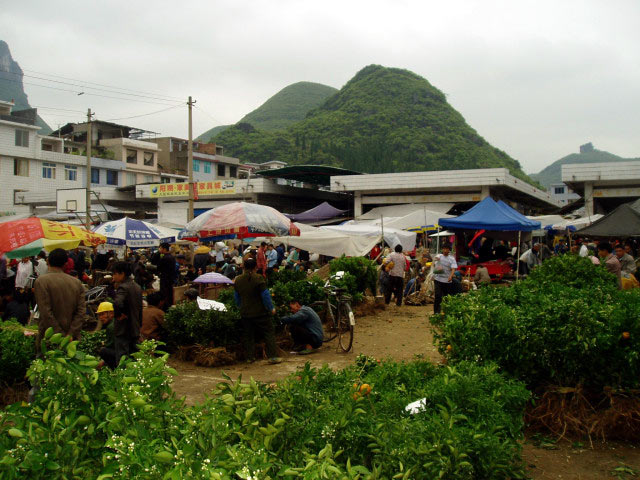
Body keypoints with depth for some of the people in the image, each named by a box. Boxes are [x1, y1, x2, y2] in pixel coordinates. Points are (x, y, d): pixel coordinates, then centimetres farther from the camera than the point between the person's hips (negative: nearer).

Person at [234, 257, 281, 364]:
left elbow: (237, 298, 15)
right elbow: (265, 295, -11)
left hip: (245, 314, 5)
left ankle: (250, 357, 15)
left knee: (248, 335, 13)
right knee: (269, 332, 3)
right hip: (260, 312, -5)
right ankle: (272, 356, 0)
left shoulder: (237, 280, 4)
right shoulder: (258, 278, -14)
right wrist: (271, 308, 0)